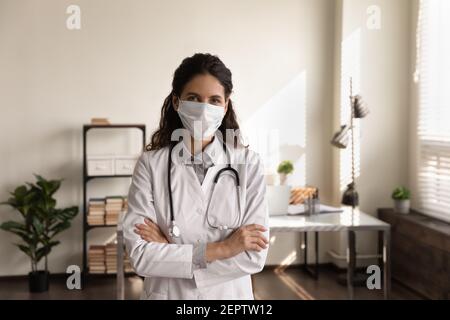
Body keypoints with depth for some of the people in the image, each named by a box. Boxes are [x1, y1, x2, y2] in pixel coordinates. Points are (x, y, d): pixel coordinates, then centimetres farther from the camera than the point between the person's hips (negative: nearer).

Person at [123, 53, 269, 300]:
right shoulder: (150, 164, -11)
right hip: (167, 293, 0)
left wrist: (169, 250, -16)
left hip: (229, 294, 0)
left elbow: (255, 256, -14)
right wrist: (221, 249, -20)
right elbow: (139, 255, -16)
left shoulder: (248, 163, -10)